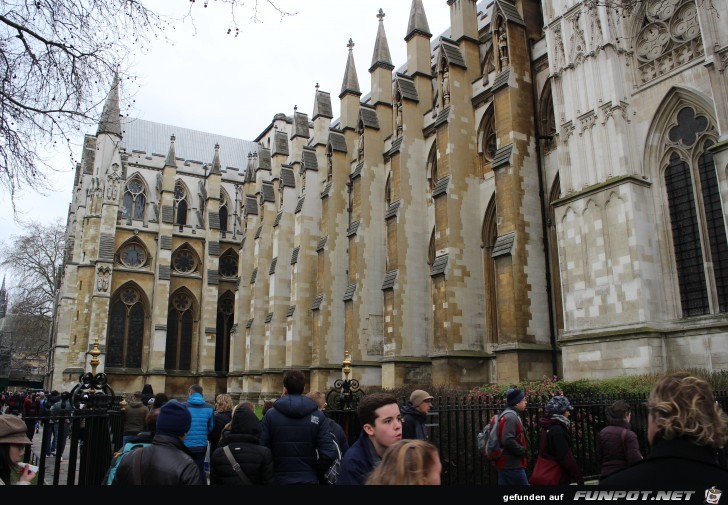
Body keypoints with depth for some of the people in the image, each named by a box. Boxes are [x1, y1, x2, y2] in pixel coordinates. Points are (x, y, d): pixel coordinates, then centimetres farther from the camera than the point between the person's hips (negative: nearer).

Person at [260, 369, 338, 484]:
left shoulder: (270, 415, -6)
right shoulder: (318, 416, -5)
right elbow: (329, 453, -11)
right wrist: (314, 470, 6)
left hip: (279, 479, 0)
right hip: (309, 479, 0)